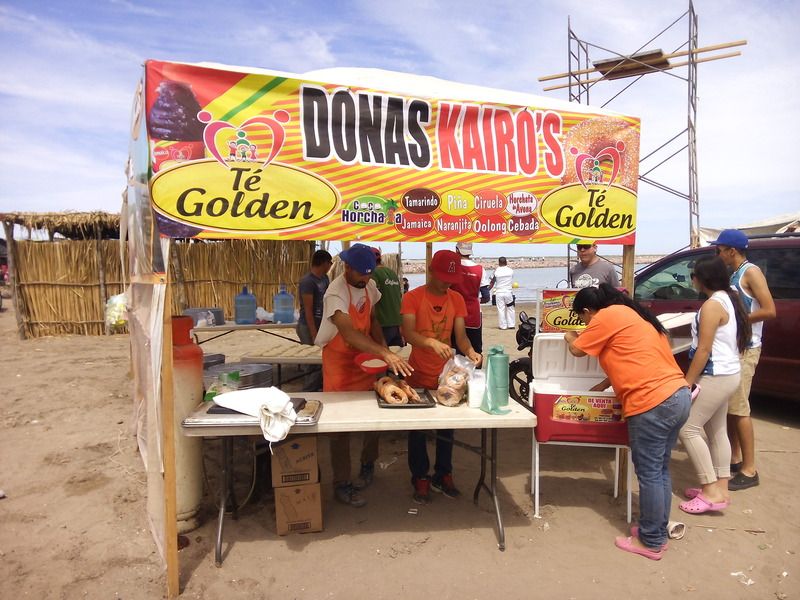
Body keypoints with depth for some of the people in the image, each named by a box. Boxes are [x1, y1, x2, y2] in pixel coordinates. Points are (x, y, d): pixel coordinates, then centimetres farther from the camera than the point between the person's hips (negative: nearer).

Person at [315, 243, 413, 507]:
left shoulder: (369, 286, 0)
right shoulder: (336, 293, -25)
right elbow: (349, 334, -39)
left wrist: (384, 347, -3)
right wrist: (385, 354, -48)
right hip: (339, 363, -6)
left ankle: (368, 465, 33)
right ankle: (342, 484, 16)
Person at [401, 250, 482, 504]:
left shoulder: (456, 299, 2)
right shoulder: (412, 297, -11)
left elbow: (460, 334, -2)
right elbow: (408, 333, -23)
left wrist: (469, 351, -23)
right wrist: (432, 342, -41)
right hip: (419, 376, -4)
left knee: (447, 425, 14)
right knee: (417, 428, 8)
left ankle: (443, 475, 31)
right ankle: (421, 478, 25)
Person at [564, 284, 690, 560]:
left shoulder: (607, 316, -6)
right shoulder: (630, 314, 21)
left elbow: (578, 350, 4)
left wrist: (569, 336, 25)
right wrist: (606, 384, 31)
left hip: (653, 403, -10)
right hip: (678, 395, 10)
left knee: (649, 474, 3)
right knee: (660, 470, 19)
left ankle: (651, 542, 15)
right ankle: (659, 531, 30)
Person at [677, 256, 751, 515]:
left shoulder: (712, 305, -19)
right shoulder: (729, 299, 10)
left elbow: (704, 350, -21)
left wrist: (687, 382, -16)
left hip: (715, 376, -10)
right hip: (727, 373, 10)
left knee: (688, 428, -6)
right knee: (716, 430, 15)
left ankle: (711, 491, -3)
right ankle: (720, 488, 22)